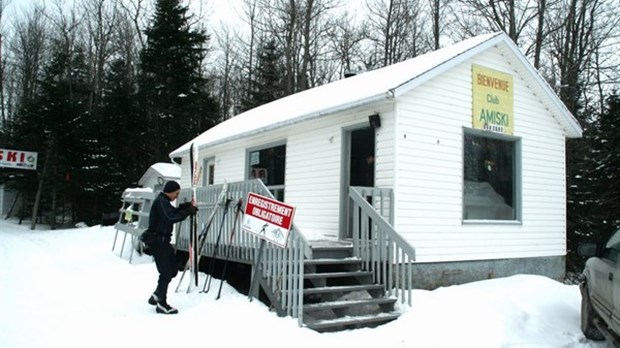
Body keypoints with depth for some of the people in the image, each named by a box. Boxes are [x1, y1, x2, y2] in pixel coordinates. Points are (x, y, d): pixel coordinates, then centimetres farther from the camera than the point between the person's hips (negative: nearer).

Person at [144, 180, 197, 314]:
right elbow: (171, 217, -30)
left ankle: (157, 296, 22)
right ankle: (161, 304, 4)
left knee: (172, 270, 13)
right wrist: (188, 211, -26)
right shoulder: (161, 202, -17)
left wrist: (186, 206, 1)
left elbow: (173, 211, 16)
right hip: (157, 242, -11)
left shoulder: (164, 202, 17)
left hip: (163, 241, 11)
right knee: (166, 273, -6)